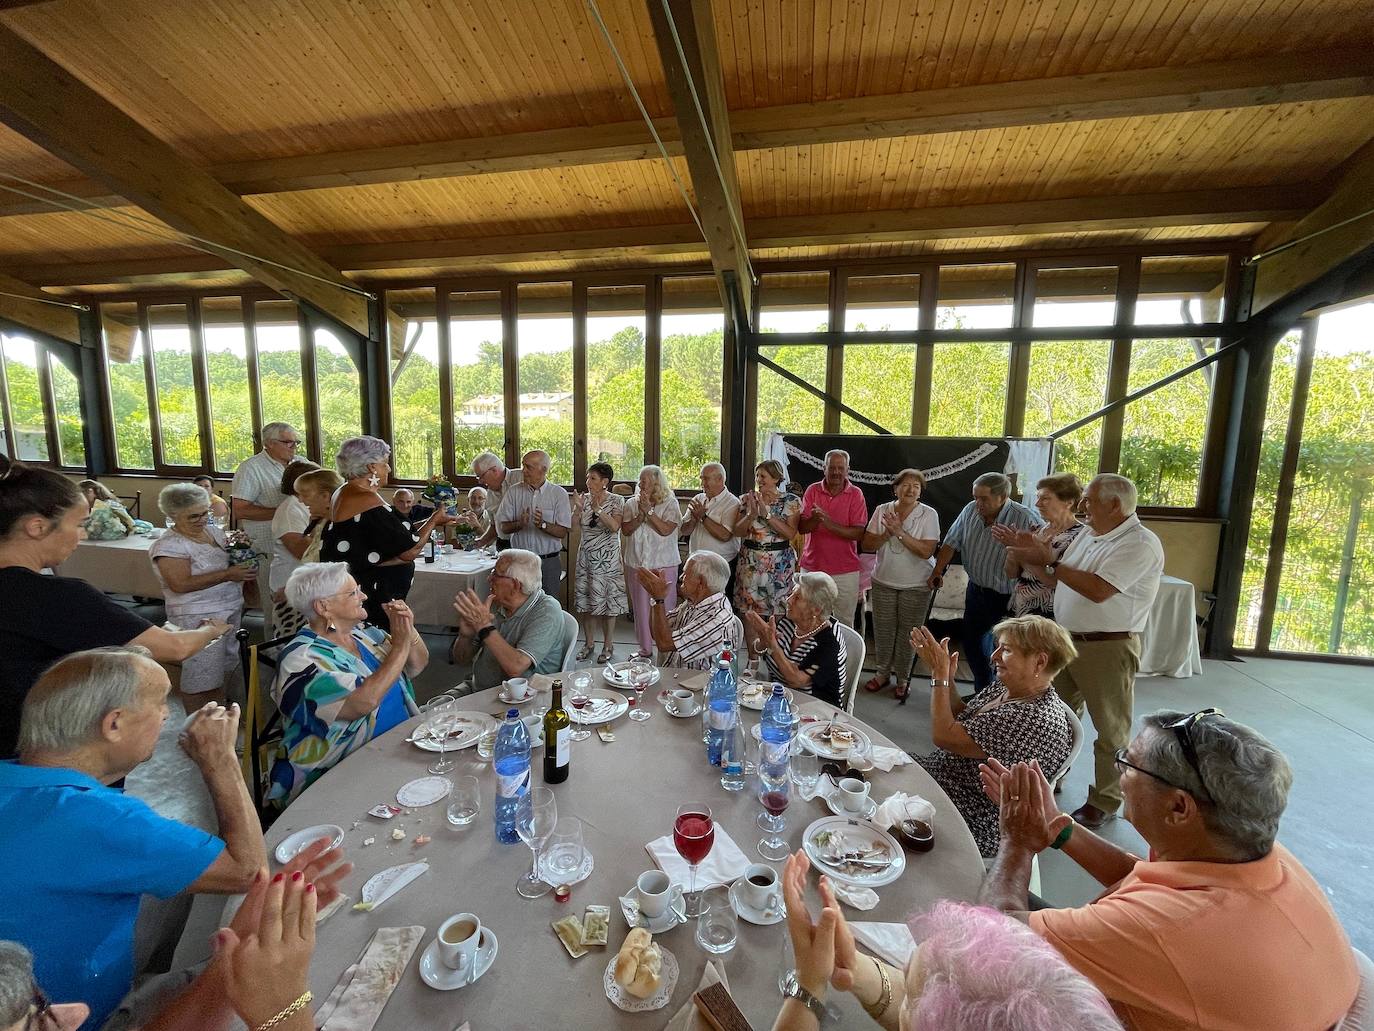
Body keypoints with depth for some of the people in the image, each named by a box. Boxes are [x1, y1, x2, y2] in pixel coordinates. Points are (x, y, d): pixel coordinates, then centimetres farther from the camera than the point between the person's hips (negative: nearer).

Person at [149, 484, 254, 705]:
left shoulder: (214, 531, 9)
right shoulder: (168, 545, -13)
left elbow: (232, 562, 20)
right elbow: (181, 584, -23)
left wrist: (244, 569, -4)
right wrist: (228, 574, -25)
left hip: (231, 612, 8)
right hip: (198, 619, -7)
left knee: (223, 672, 18)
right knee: (200, 680, 1)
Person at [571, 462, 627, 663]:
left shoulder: (615, 501, -6)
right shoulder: (584, 498, 5)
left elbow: (615, 527, -20)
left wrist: (598, 510, -27)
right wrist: (577, 509, -18)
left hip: (607, 558, -4)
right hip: (586, 556, 4)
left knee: (606, 600, 2)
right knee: (585, 599, 9)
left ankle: (608, 646, 16)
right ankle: (589, 643, 24)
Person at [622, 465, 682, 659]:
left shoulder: (670, 503, -2)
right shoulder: (632, 503, 8)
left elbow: (666, 530, -14)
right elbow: (625, 530, -2)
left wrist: (649, 510, -15)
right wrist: (641, 514, -14)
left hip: (663, 565, -4)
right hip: (636, 564, 4)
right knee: (641, 607, 11)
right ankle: (645, 649, 25)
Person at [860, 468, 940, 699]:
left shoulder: (929, 515, -9)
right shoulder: (882, 510, -1)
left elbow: (926, 551, -18)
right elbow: (867, 544, -2)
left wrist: (900, 532, -23)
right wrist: (887, 534, -19)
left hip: (916, 586, -2)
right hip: (884, 582, 2)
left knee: (907, 634, 7)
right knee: (882, 630, 11)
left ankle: (903, 678, 25)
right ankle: (882, 673, 29)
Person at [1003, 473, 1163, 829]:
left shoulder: (1140, 543, -16)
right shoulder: (1086, 536, 10)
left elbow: (1098, 590, -27)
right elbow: (1057, 582, 14)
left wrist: (1051, 560, -21)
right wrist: (1033, 558, 1)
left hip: (1108, 648, -8)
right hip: (1067, 640, 9)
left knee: (1110, 729, 8)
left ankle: (1105, 800, 23)